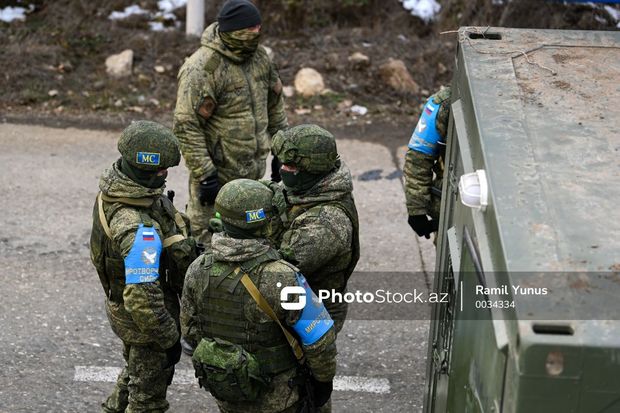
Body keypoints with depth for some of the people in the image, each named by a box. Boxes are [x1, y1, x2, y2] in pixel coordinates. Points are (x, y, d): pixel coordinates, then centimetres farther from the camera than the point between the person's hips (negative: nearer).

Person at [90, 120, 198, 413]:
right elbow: (143, 302, -36)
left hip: (121, 299, 9)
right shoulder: (139, 230, -39)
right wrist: (170, 340, -22)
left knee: (136, 371, 33)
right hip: (143, 321, -9)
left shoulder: (114, 188, -11)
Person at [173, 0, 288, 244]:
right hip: (217, 175, -7)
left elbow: (275, 106, 17)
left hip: (253, 175, 7)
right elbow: (186, 126, -21)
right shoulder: (202, 68, -20)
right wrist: (205, 175, -22)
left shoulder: (259, 57, 4)